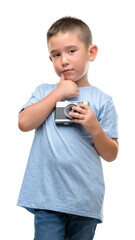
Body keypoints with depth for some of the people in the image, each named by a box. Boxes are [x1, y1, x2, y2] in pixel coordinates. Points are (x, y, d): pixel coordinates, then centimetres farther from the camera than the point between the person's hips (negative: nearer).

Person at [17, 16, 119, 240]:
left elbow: (111, 155, 4)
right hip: (47, 195, 0)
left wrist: (94, 127, -14)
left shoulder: (102, 100, 4)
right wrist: (58, 93, -5)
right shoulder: (44, 91, 10)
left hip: (86, 200, 0)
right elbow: (24, 123, -7)